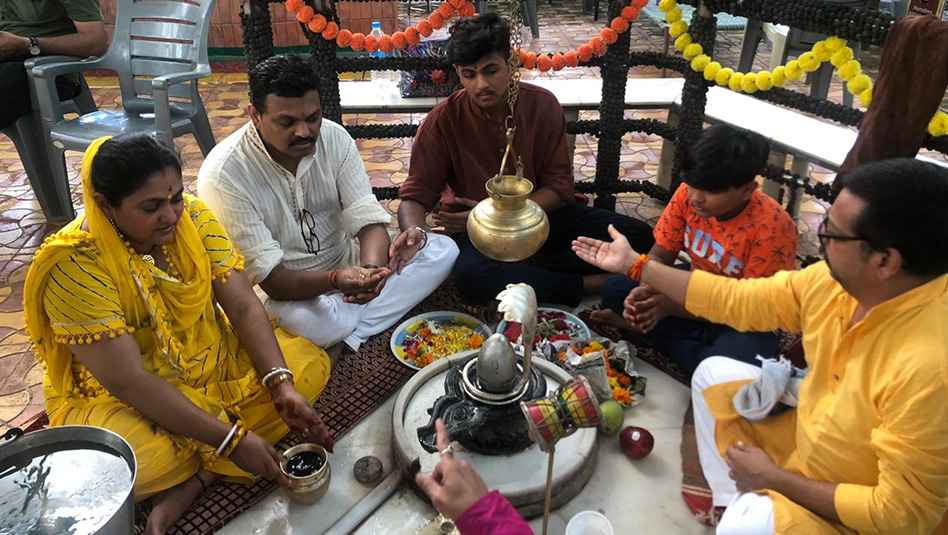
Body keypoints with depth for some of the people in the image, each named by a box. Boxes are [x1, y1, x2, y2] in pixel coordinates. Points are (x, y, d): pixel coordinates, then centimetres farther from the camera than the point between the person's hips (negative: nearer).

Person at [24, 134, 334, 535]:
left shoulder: (193, 217, -11)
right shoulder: (75, 266, -25)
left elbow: (244, 307, -13)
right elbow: (128, 382, -27)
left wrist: (282, 385, -27)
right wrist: (229, 439, -30)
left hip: (211, 360, 6)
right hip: (114, 396, -5)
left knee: (311, 364, -13)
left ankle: (189, 484, -17)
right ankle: (212, 467, -3)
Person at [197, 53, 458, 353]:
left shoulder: (334, 138, -8)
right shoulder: (222, 176, -22)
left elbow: (369, 221, -12)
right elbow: (269, 277, -24)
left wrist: (371, 269, -36)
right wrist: (335, 280, -44)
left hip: (345, 264, 6)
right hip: (279, 289, -6)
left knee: (442, 250, -11)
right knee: (318, 323, -41)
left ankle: (346, 338, -19)